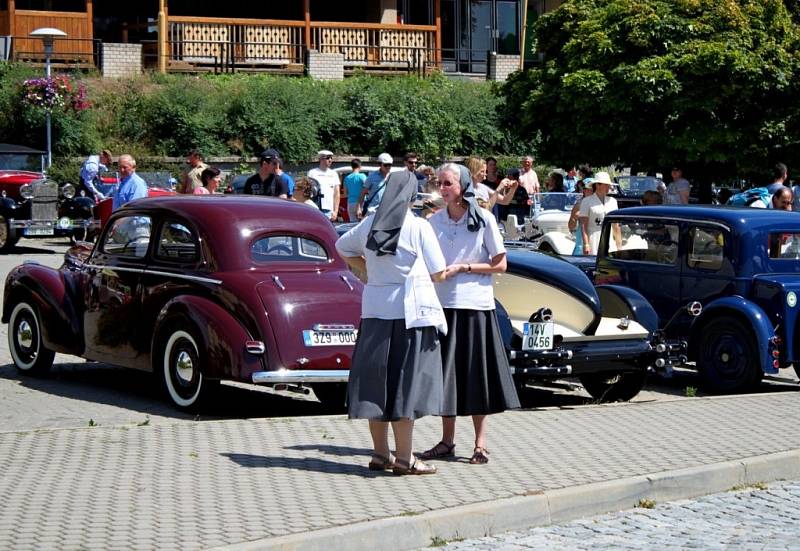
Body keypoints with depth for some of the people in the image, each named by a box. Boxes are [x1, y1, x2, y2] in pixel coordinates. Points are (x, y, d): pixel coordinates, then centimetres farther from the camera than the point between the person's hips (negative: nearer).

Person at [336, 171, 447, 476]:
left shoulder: (369, 224, 6)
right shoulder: (419, 227, -9)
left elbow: (342, 247, 24)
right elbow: (438, 274, -7)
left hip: (373, 311, 5)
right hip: (409, 312, -5)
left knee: (376, 382, 10)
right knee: (406, 384, -1)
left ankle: (380, 453, 17)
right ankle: (404, 458, 0)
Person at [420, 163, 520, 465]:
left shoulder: (484, 219, -4)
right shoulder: (435, 221, 7)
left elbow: (500, 265, -2)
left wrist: (463, 267, -12)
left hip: (475, 304, -3)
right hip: (443, 303, 3)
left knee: (477, 373, 1)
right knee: (445, 372, 5)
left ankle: (480, 443, 8)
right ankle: (447, 441, 14)